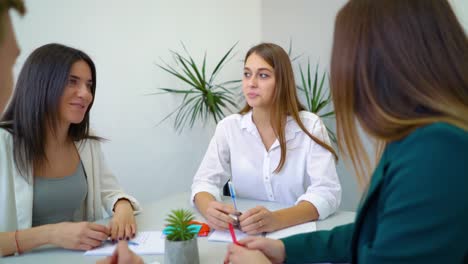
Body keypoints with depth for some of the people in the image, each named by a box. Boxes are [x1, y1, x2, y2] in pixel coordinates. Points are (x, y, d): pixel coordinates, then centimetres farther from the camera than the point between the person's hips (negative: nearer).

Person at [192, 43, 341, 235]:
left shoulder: (310, 126, -6)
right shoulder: (228, 127, 2)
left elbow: (327, 192, -15)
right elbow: (205, 181, -3)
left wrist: (276, 219, -33)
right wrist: (209, 208, -27)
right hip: (246, 235, 3)